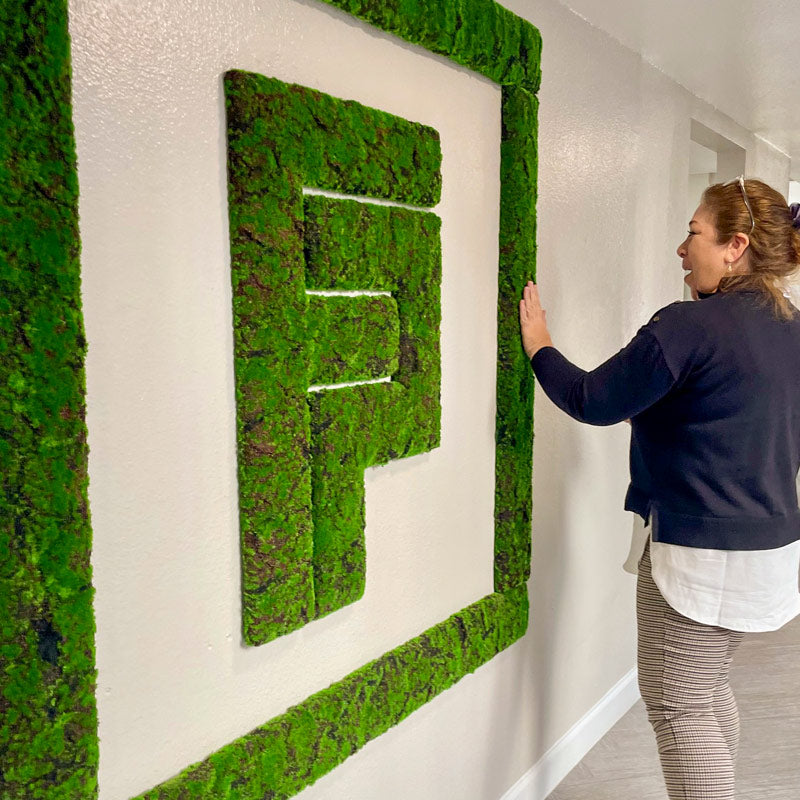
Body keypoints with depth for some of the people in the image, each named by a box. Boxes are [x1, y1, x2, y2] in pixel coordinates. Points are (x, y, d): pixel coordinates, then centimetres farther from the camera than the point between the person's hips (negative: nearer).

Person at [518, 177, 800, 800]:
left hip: (701, 554, -9)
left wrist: (540, 347, 0)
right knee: (709, 692, 24)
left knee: (679, 708, 5)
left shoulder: (692, 324, -21)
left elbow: (593, 401, -16)